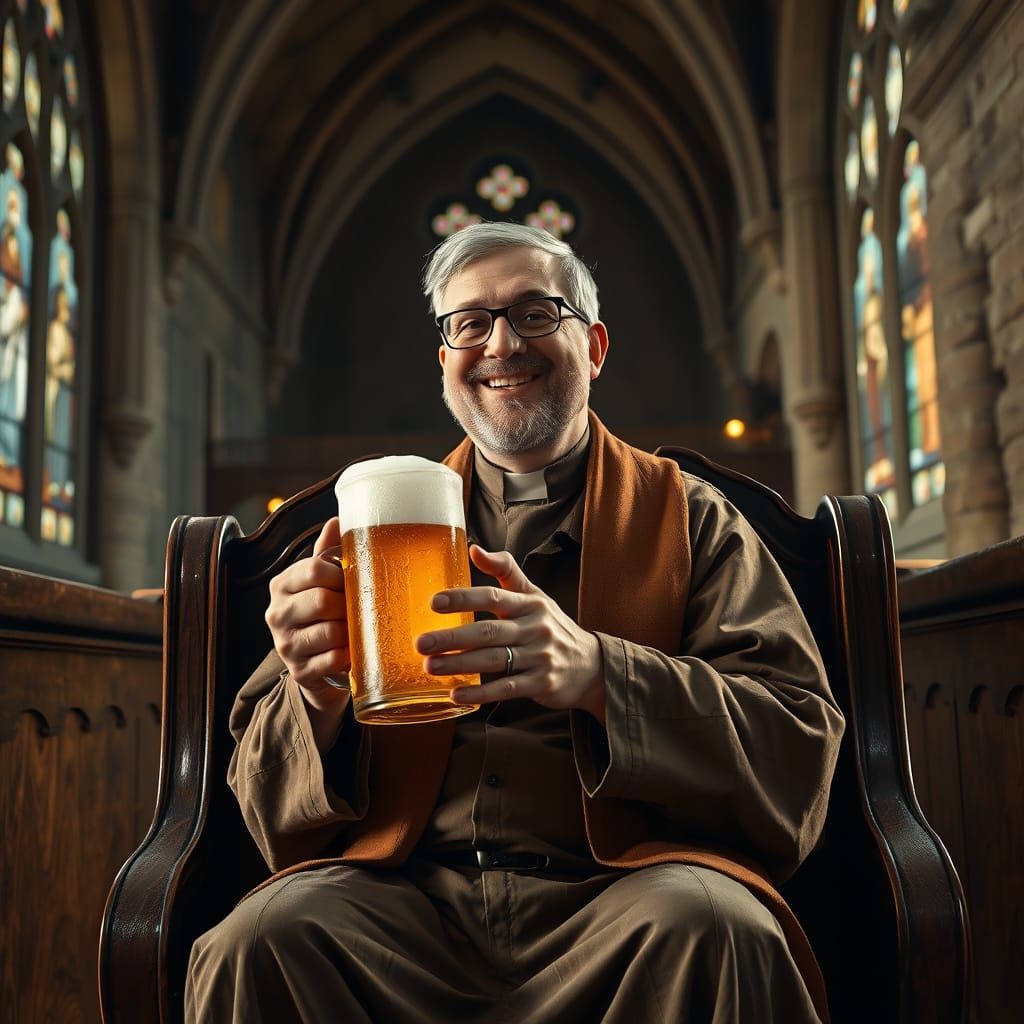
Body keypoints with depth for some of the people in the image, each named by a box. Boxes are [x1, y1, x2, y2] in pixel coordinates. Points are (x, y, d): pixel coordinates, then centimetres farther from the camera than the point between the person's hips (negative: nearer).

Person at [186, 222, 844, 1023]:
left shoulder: (690, 520, 10)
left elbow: (799, 748, -4)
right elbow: (270, 801, 12)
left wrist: (598, 671, -22)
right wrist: (321, 698, -13)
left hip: (615, 890, -1)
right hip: (412, 891, 2)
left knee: (715, 928, -32)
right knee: (263, 935, -27)